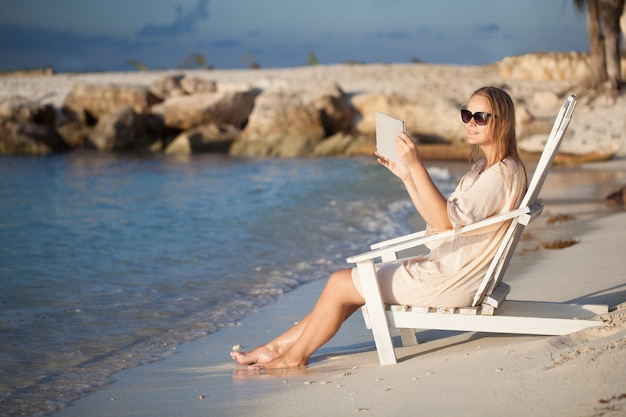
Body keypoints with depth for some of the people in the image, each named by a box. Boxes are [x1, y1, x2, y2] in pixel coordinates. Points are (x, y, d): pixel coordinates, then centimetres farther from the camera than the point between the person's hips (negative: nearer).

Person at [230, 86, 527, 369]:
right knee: (349, 281, 10)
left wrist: (416, 165, -31)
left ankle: (294, 356, 14)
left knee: (340, 284, -5)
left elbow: (446, 220, -28)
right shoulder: (482, 168, 15)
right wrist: (406, 176, 5)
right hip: (442, 266, 10)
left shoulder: (503, 173, -18)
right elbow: (438, 218, 14)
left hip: (448, 282, -10)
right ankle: (277, 347, 15)